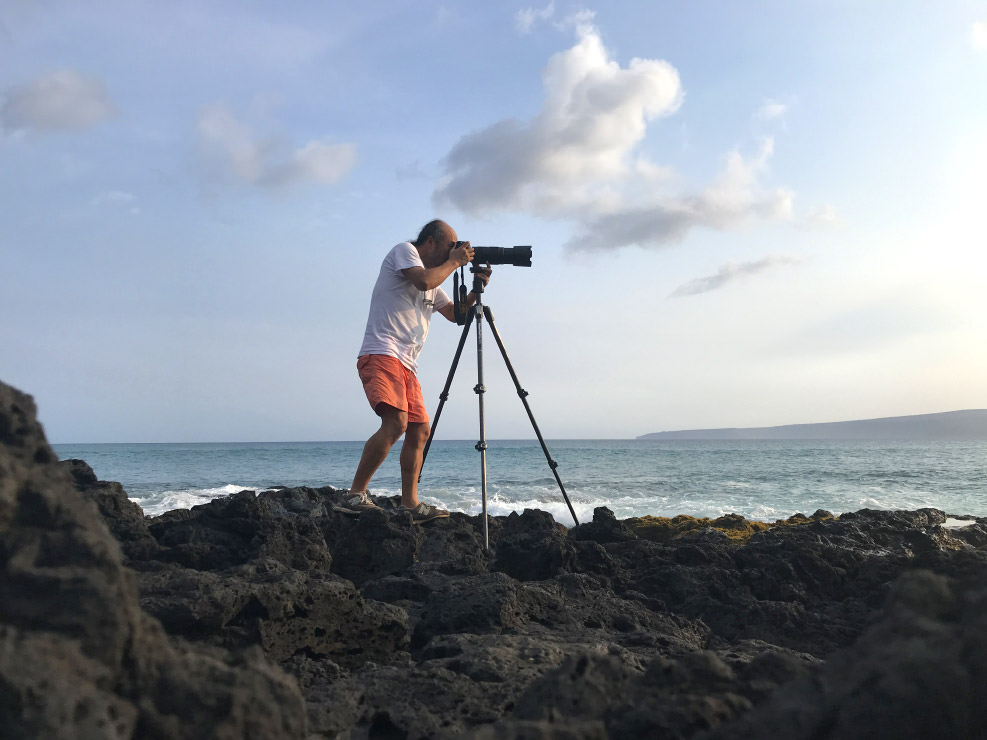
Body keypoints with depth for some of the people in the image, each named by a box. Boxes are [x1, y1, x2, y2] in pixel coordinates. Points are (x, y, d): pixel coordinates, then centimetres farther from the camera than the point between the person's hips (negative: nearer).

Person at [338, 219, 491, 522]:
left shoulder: (433, 275, 27)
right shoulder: (404, 250, 2)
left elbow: (454, 313, 31)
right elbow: (424, 281, -17)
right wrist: (454, 262, -3)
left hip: (406, 365, 10)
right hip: (381, 354, -10)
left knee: (419, 430, 6)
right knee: (395, 421, -25)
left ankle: (410, 504, 10)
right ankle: (354, 496, -23)